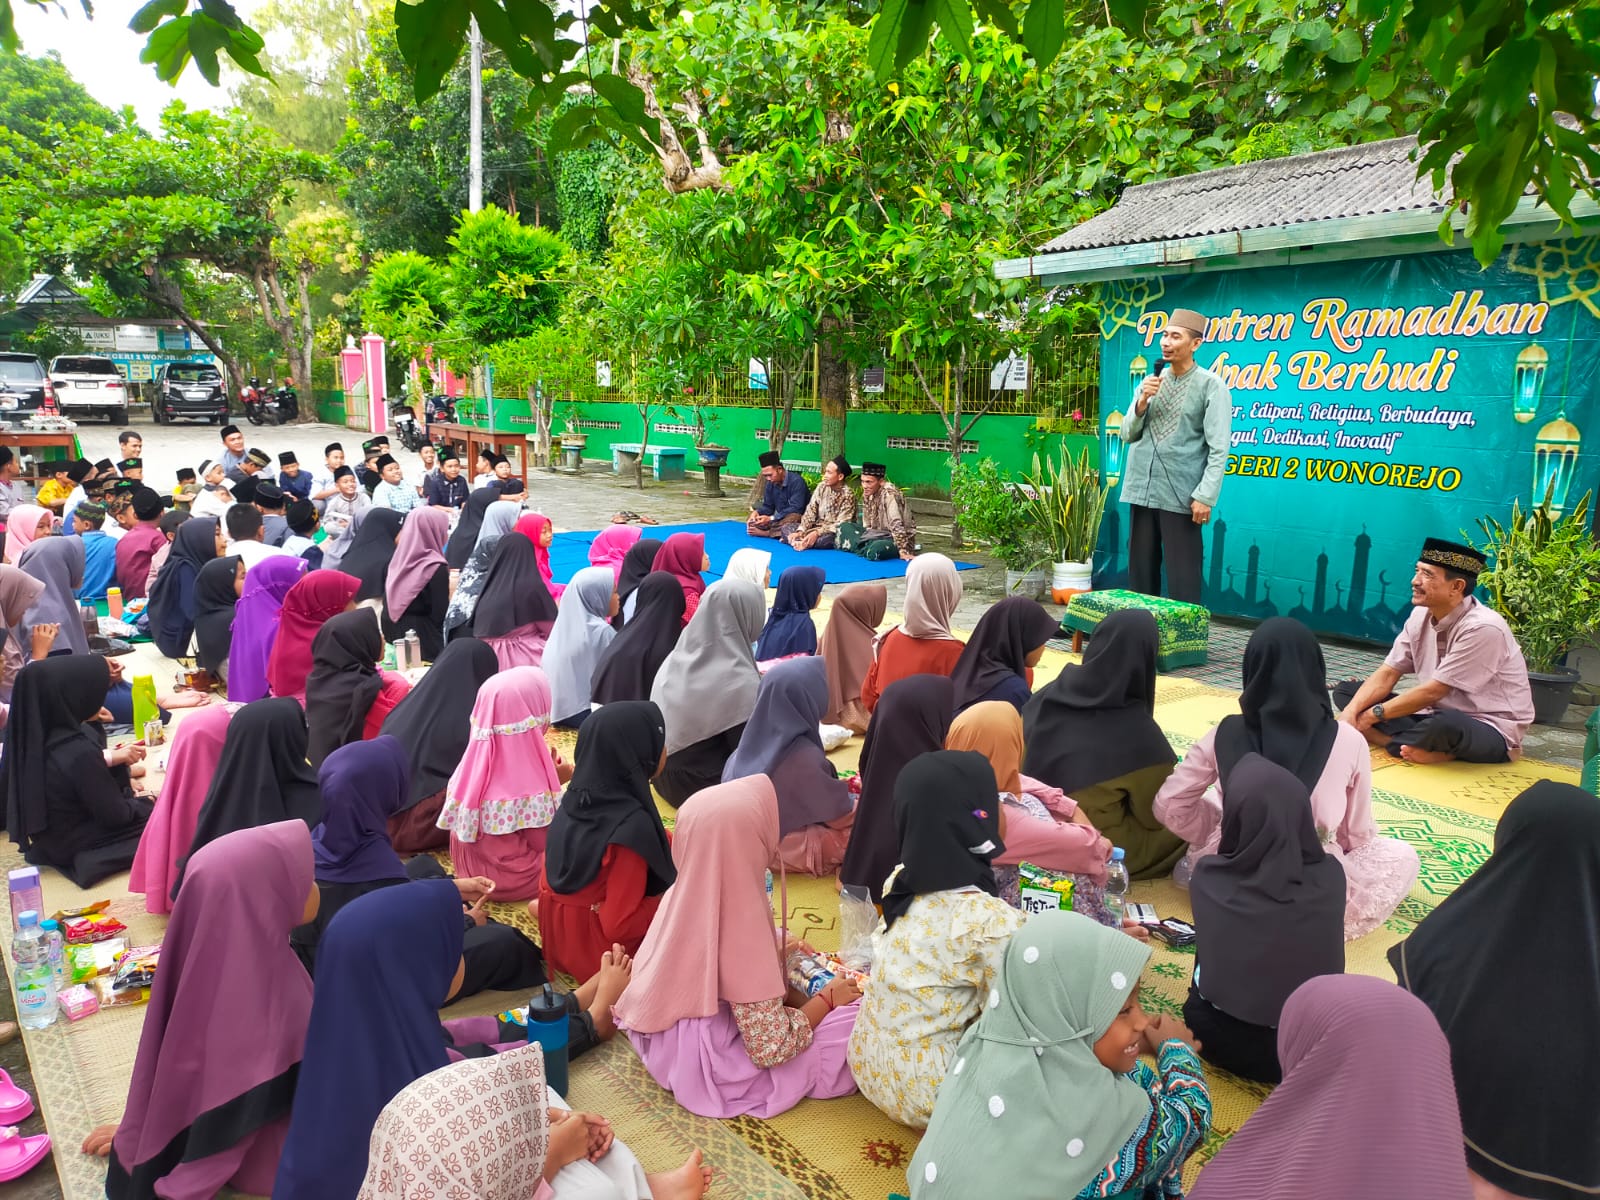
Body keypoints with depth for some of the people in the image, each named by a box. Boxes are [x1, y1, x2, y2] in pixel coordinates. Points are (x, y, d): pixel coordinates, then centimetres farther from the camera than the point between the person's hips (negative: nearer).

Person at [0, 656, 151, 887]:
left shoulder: (35, 735, -11)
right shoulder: (79, 751, -34)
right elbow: (116, 816, -23)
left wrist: (108, 758, 5)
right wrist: (143, 801, -4)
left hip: (49, 836, 8)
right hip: (78, 845, -8)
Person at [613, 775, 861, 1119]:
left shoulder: (686, 892, -7)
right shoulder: (738, 921, -28)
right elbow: (771, 1047, -23)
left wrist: (777, 953, 7)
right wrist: (827, 998, -9)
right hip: (704, 1066, -8)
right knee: (858, 1019, -8)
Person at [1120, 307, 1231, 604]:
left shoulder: (1211, 385, -4)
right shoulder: (1150, 382, 12)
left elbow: (1219, 448, -8)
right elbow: (1128, 435, 12)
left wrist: (1205, 496, -15)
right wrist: (1142, 402, -5)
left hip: (1181, 496, -5)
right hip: (1142, 490, 5)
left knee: (1182, 578, -3)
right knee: (1140, 572, 9)